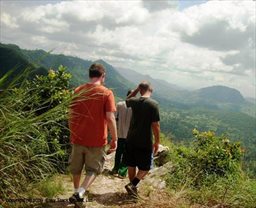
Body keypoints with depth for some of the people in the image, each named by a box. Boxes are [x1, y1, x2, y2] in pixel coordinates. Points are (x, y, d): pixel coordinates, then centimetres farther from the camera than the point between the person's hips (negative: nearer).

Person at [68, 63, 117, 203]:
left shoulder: (78, 91, 2)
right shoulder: (107, 93, -10)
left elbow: (71, 115, 7)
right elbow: (110, 118, -16)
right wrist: (114, 139, -8)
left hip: (77, 138, 4)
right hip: (97, 140, -3)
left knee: (76, 168, 22)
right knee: (93, 169, 13)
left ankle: (76, 193, 35)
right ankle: (80, 192, -4)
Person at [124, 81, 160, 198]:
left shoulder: (134, 101, -1)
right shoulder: (153, 104, -15)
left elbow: (127, 99, 26)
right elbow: (155, 125, -15)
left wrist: (136, 89, 16)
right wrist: (157, 141, -5)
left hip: (131, 140, 5)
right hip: (145, 142, -5)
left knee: (131, 165, 16)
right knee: (145, 168, 9)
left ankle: (133, 188, 27)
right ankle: (132, 185, -5)